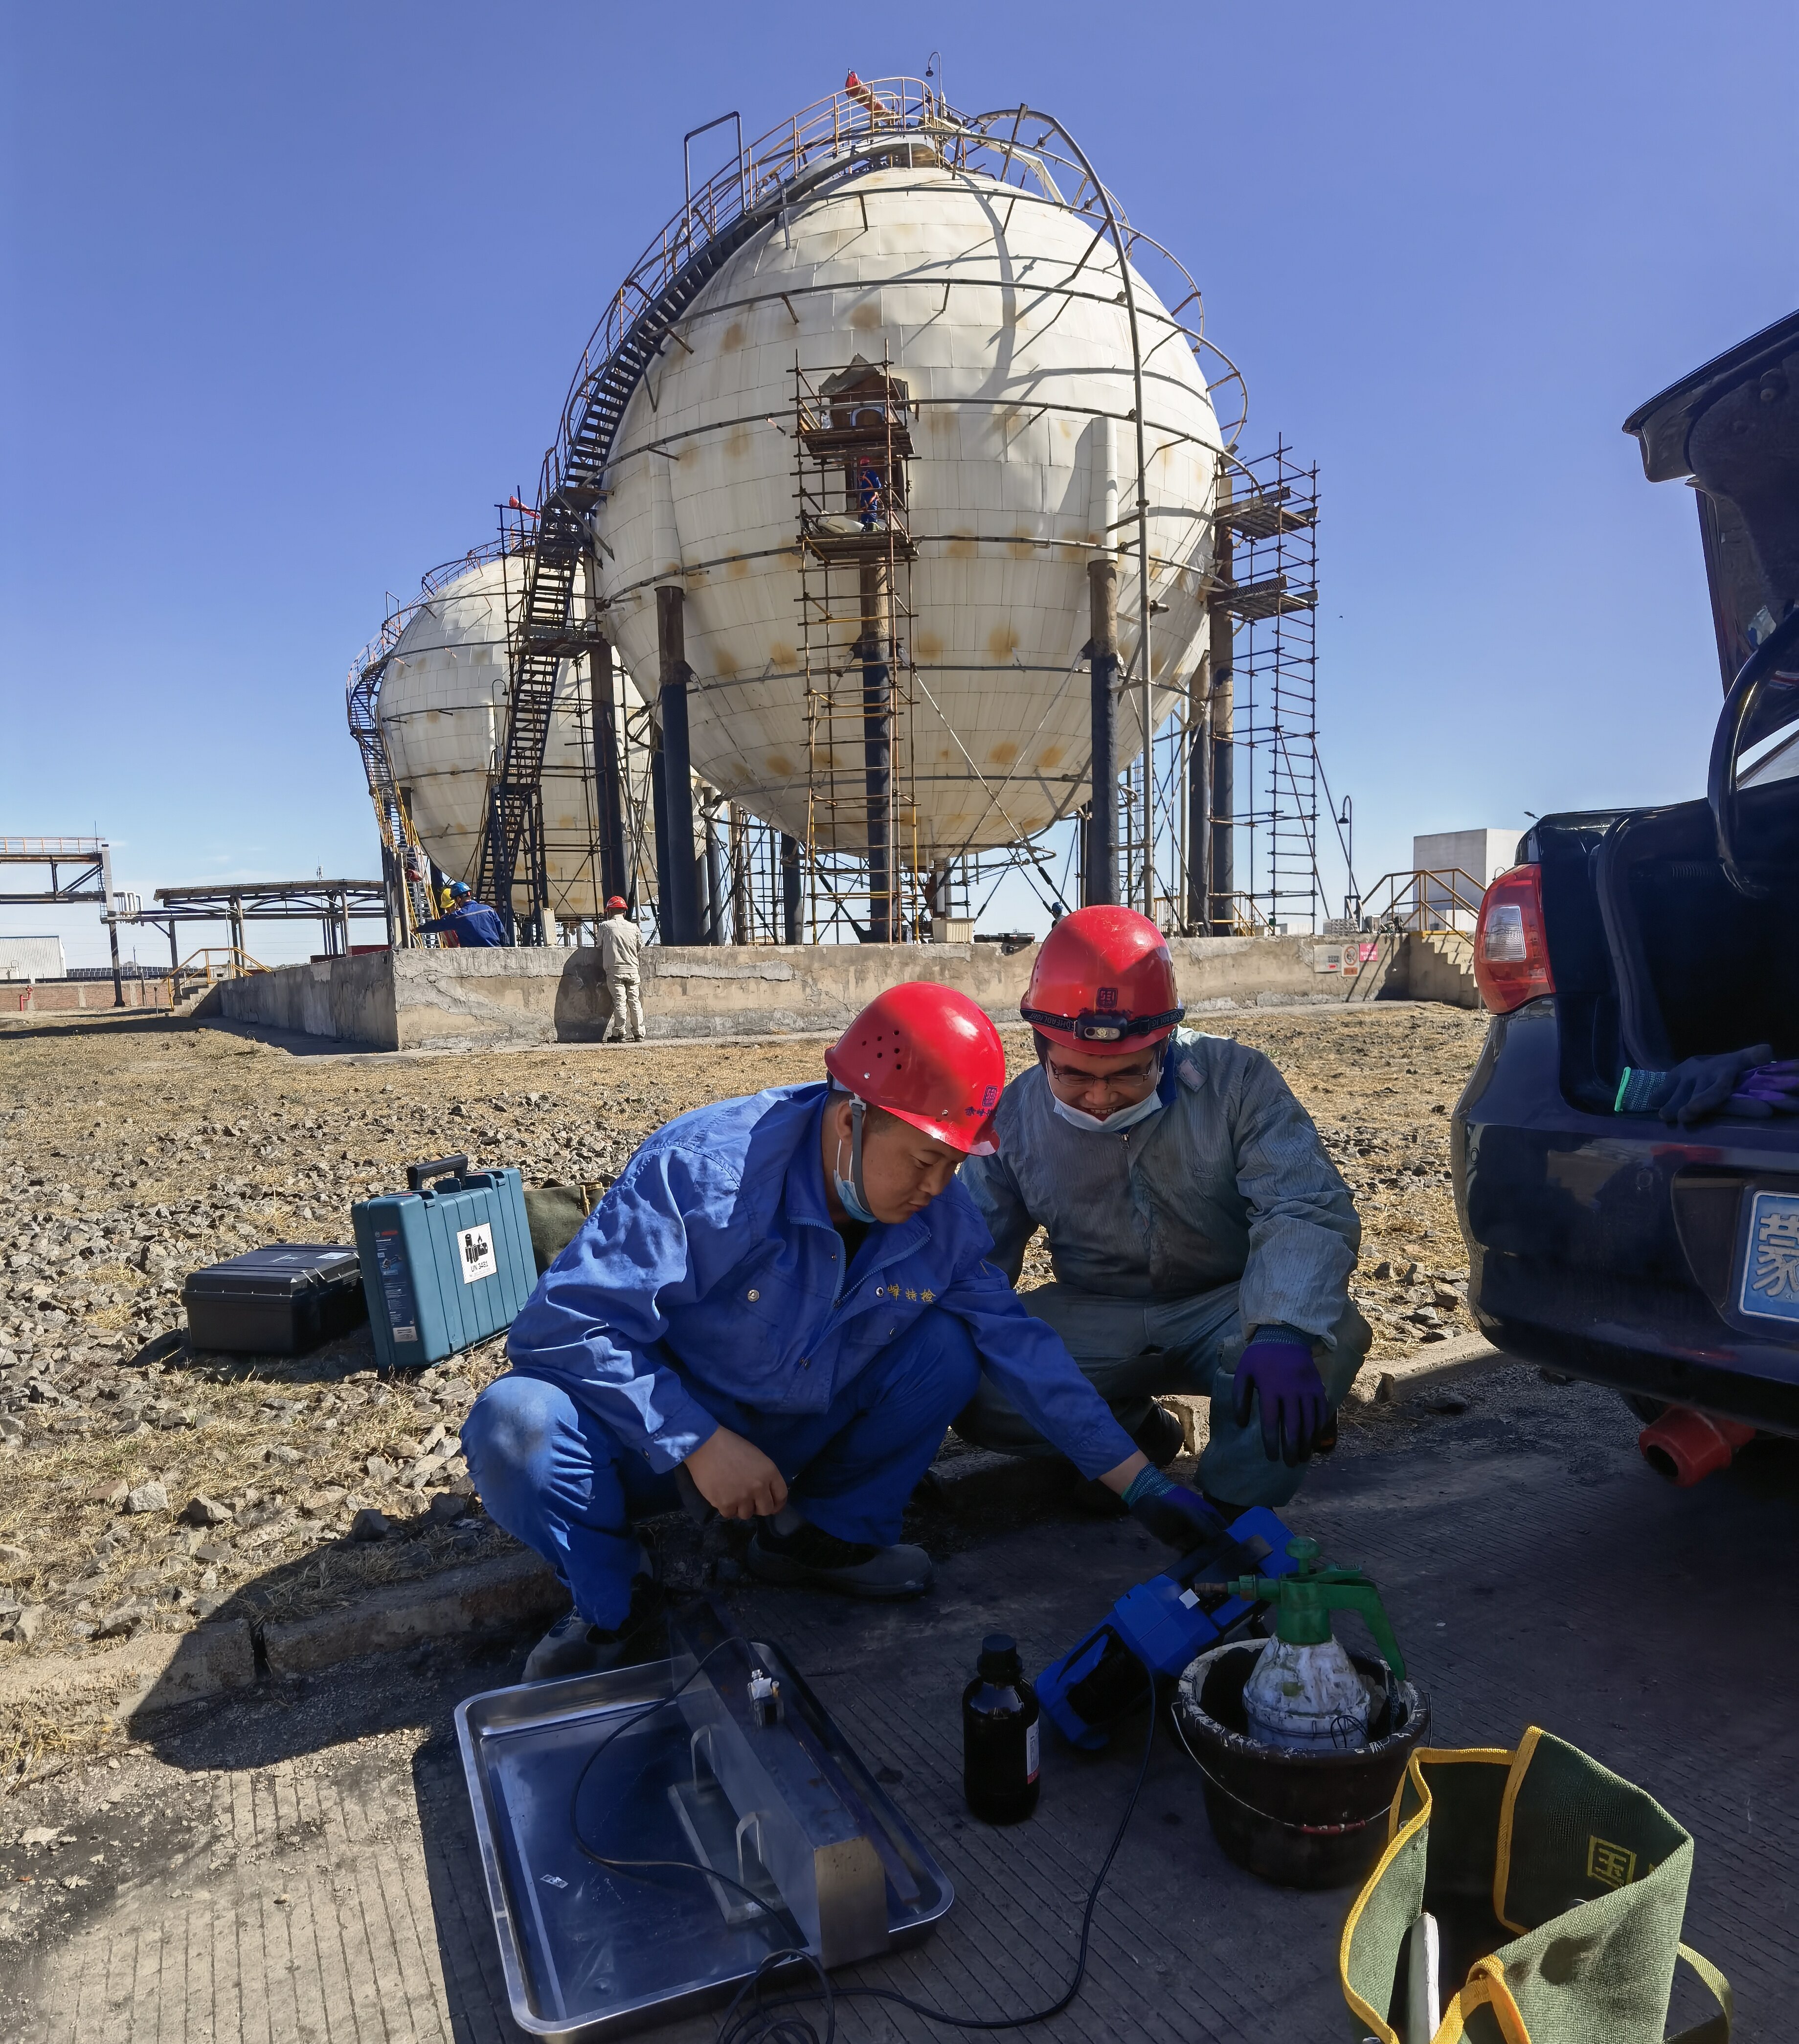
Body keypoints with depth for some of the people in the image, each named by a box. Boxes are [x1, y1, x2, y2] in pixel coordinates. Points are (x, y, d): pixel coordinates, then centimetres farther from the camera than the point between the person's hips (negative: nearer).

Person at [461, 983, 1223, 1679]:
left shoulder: (942, 1219, -12)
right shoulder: (704, 1171, -30)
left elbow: (1019, 1343, -4)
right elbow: (563, 1322, -28)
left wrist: (1141, 1483, -5)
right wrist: (700, 1444, -30)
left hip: (796, 1440, 4)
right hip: (659, 1438, -4)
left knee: (947, 1346, -13)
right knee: (517, 1427, -33)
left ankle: (828, 1531, 4)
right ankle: (610, 1600, -5)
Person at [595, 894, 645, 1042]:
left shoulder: (605, 926, -1)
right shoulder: (633, 927, 6)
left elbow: (600, 944, 10)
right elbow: (641, 947, 14)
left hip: (614, 970, -2)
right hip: (632, 970, 2)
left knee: (619, 1002, -2)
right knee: (635, 1002, 6)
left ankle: (621, 1034, -4)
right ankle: (639, 1034, 7)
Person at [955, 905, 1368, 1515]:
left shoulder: (1234, 1081, -15)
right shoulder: (1015, 1120, -8)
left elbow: (1308, 1209, -24)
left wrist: (1283, 1330, -42)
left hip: (1225, 1309, -1)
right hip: (1093, 1324, 2)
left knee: (1333, 1335, -33)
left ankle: (1229, 1517, -12)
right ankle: (1138, 1430, -1)